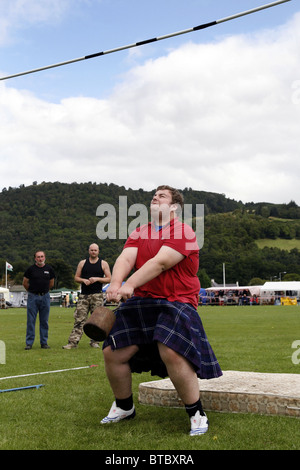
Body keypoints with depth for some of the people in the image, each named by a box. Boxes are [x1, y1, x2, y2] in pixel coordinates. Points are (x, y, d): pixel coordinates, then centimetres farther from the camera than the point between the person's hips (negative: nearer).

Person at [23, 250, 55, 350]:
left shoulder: (49, 269, 6)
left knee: (44, 321, 6)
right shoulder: (31, 269, -1)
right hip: (33, 297, -2)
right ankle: (29, 343, 6)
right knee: (31, 321, -1)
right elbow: (25, 282, 8)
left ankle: (44, 342, 14)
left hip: (45, 297, 2)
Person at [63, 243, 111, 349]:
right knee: (79, 319, -4)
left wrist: (97, 279, -11)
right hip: (84, 295, 1)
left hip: (97, 295, -1)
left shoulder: (103, 264, 6)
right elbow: (76, 277, 13)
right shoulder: (82, 263, 12)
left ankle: (94, 341, 11)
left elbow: (109, 279, 3)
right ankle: (73, 341, -5)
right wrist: (84, 280, -8)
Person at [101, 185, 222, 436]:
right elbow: (125, 258, -4)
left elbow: (160, 262, -20)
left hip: (175, 302, -6)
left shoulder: (183, 232, -6)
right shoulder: (139, 233, 14)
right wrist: (115, 283, -25)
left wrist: (130, 284, -31)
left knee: (172, 352, -28)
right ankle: (124, 407, 27)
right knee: (112, 353, 0)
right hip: (140, 302, 6)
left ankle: (197, 414, -7)